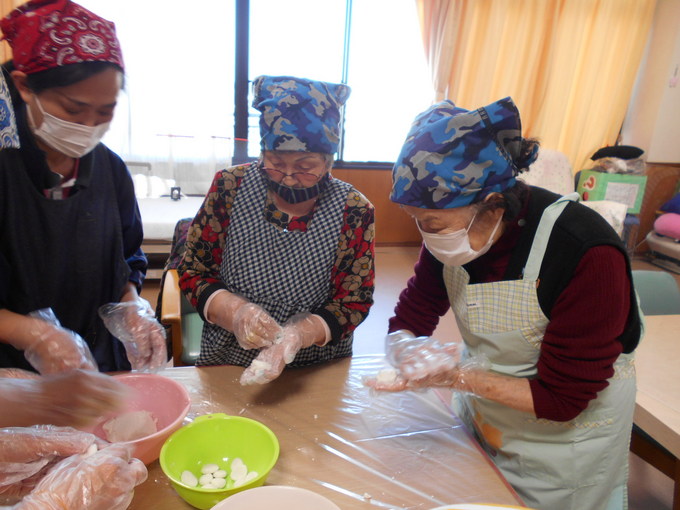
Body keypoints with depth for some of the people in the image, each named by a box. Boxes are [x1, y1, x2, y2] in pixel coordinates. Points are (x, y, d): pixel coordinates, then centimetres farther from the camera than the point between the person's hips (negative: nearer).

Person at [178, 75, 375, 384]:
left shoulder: (354, 211, -8)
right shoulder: (230, 187, -6)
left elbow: (354, 302, -5)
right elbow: (193, 272, -1)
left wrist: (297, 335, -23)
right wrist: (232, 311, -21)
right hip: (225, 362, 0)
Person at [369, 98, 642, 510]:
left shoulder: (589, 256, -31)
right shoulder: (450, 227, -16)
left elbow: (561, 401, -24)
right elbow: (408, 320, -7)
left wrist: (457, 376, -35)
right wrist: (407, 349, -30)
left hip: (566, 438, -4)